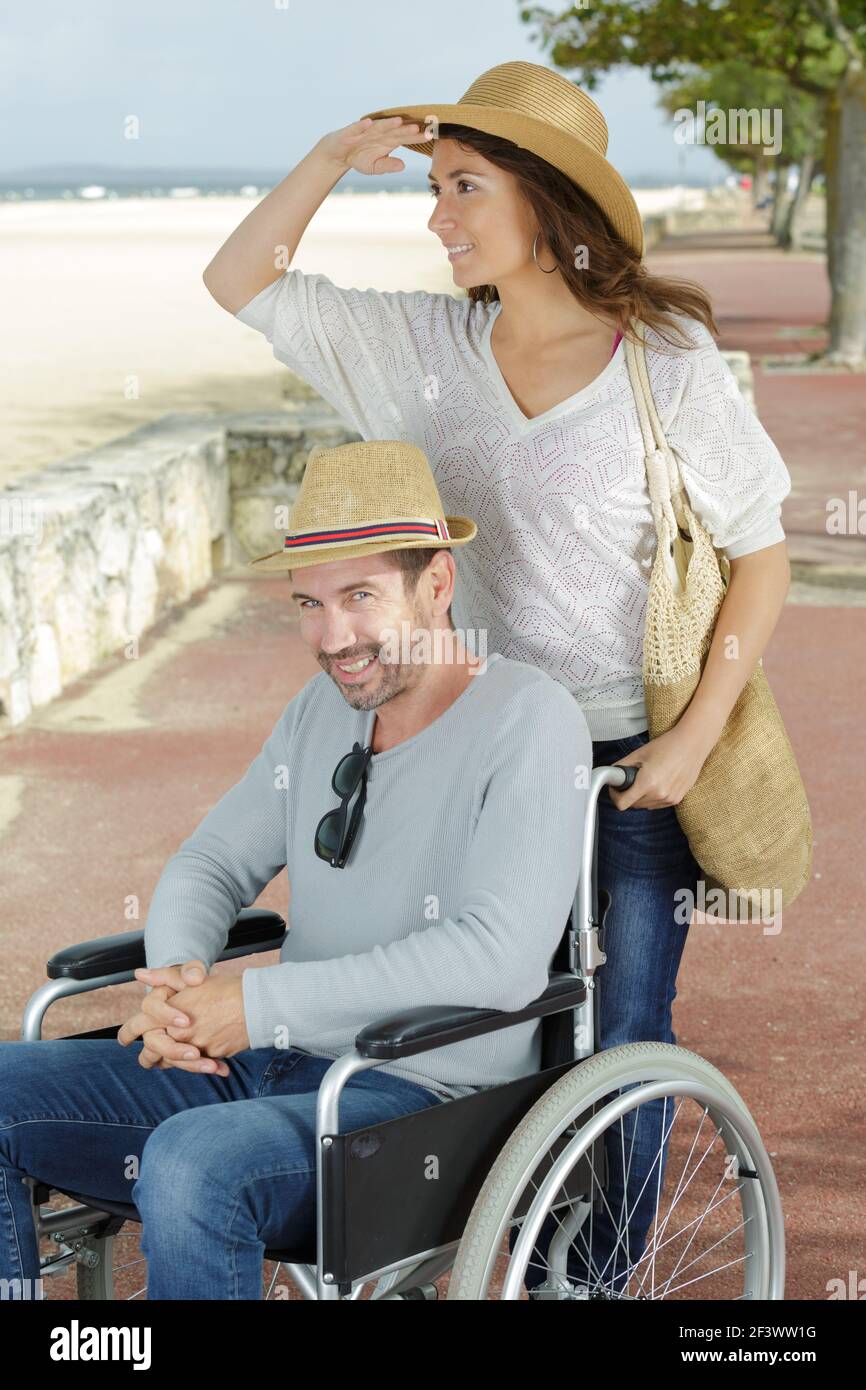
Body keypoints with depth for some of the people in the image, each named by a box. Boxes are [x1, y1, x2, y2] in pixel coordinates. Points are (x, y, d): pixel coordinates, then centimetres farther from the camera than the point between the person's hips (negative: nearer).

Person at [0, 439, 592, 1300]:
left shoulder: (528, 721, -12)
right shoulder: (325, 708, 10)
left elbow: (500, 956, -24)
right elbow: (210, 865, 15)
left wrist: (258, 1004, -22)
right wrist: (179, 983, -10)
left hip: (423, 1099, -7)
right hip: (268, 1067, 8)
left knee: (190, 1161, -35)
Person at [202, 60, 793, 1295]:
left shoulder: (667, 361, -10)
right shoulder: (432, 347, 2)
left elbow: (762, 556, -5)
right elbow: (240, 283, 5)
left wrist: (696, 737, -11)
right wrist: (335, 157, -8)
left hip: (637, 760, -3)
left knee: (622, 1040, 4)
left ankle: (602, 1279, 23)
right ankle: (533, 1272, 28)